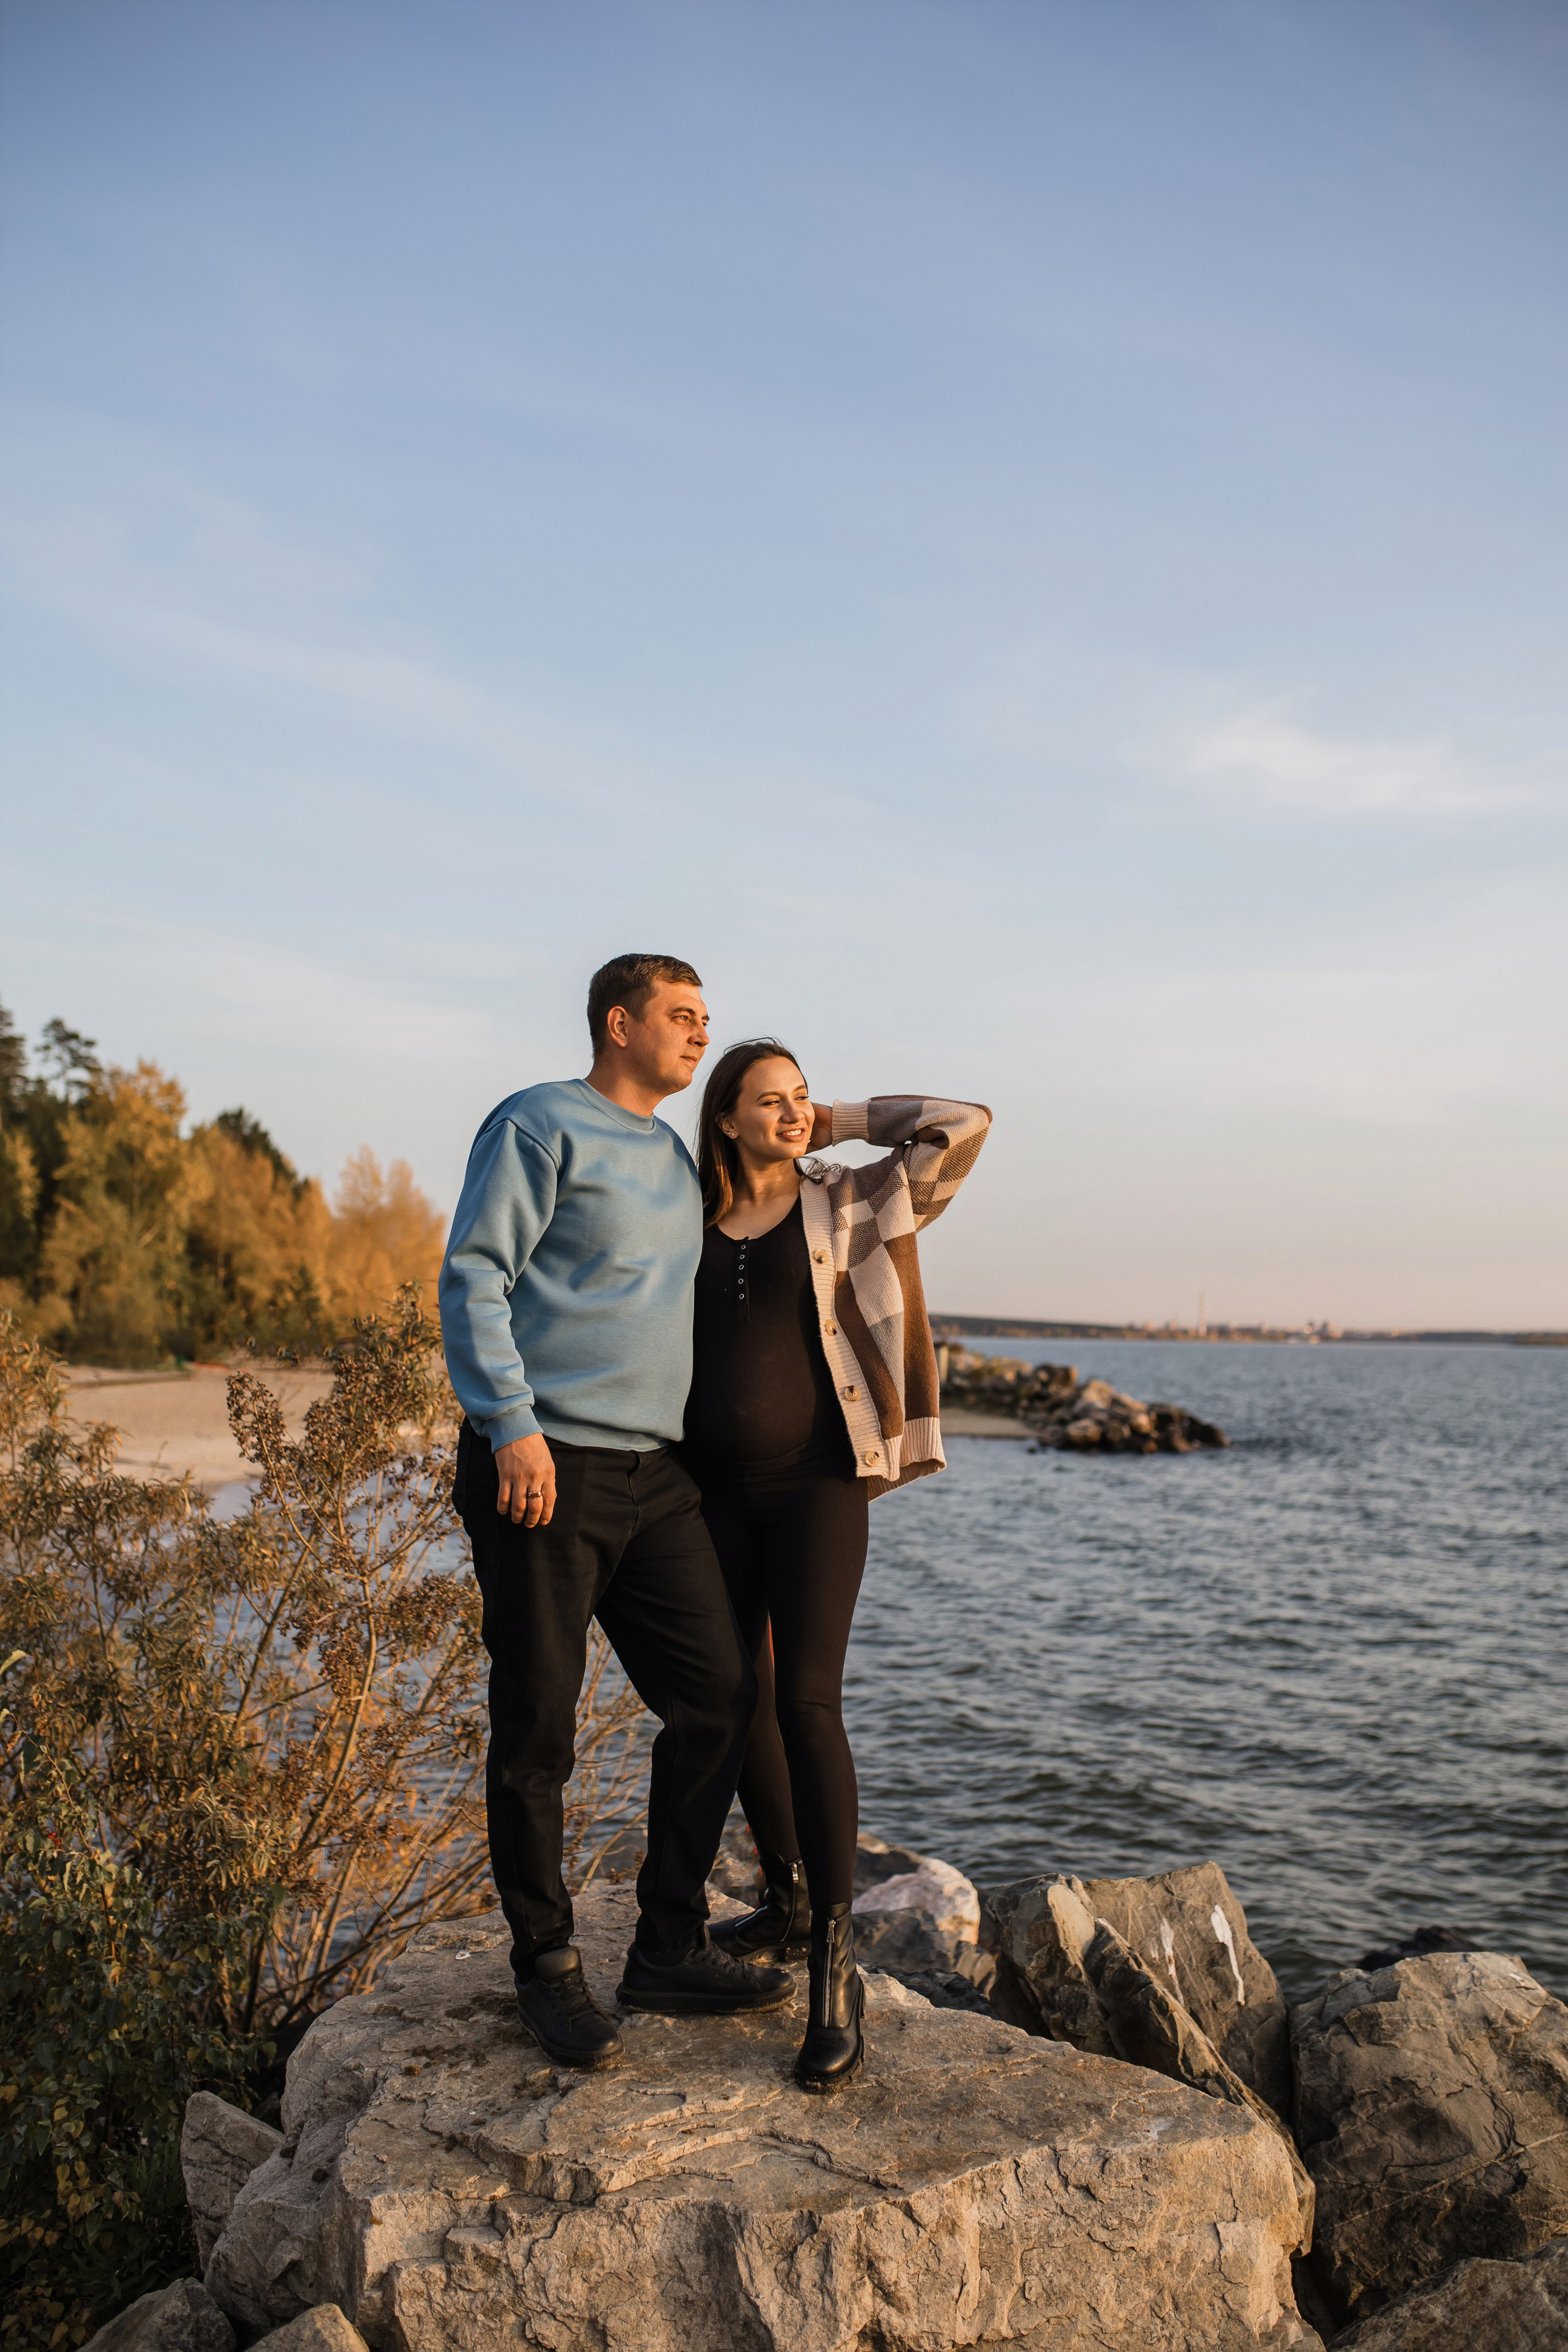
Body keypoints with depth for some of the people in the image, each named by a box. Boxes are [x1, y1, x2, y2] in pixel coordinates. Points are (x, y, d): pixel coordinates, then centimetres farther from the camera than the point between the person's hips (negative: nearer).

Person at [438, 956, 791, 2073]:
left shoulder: (675, 1154, 20)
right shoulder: (539, 1126, -4)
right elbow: (473, 1276, -10)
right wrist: (510, 1424, -19)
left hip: (654, 1475, 8)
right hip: (543, 1467, -8)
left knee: (721, 1696, 5)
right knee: (538, 1728, 0)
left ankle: (669, 1948, 19)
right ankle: (548, 1968, 17)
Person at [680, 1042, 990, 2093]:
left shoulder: (850, 1204, 3)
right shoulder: (692, 1226, 10)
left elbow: (962, 1130, -4)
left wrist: (844, 1123, 4)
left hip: (816, 1483, -4)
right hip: (715, 1491, 4)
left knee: (808, 1703, -15)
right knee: (744, 1701, 12)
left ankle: (837, 1973, -11)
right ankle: (787, 1902, 31)